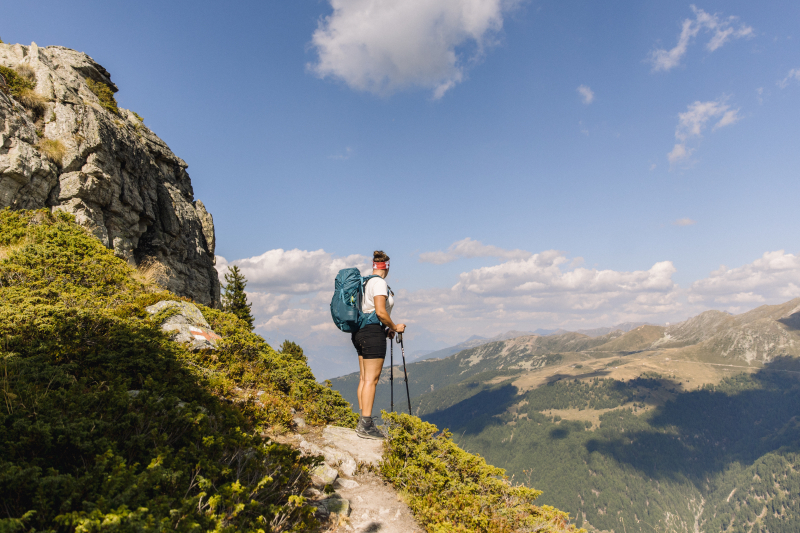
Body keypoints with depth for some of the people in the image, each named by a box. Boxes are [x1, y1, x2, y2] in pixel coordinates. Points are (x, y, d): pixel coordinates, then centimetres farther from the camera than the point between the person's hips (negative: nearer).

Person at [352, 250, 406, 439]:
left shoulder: (365, 282, 16)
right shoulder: (380, 283, -11)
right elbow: (380, 312, -20)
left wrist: (386, 329, 20)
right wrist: (395, 327, -5)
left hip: (360, 331, 10)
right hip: (373, 332, -9)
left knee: (364, 378, 11)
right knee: (371, 379, -7)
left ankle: (363, 422, 16)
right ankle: (366, 425, -5)